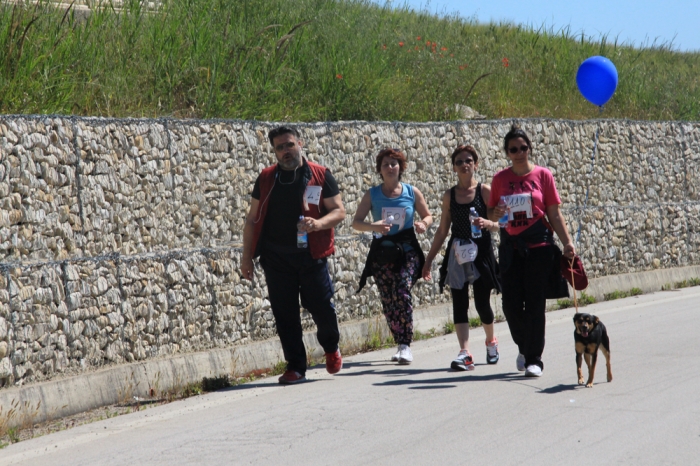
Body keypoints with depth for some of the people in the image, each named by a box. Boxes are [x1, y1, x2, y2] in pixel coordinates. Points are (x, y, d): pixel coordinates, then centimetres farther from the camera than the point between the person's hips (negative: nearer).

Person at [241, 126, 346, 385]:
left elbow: (339, 211, 2)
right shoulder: (266, 179, 9)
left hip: (312, 256, -2)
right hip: (276, 258, 2)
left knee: (321, 307, -1)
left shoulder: (321, 176, 2)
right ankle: (295, 367, 10)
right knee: (285, 314, 2)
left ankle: (331, 348, 29)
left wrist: (319, 223, -19)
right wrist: (247, 256, 6)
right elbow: (253, 219, 12)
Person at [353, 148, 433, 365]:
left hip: (407, 250, -2)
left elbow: (428, 215, 13)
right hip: (382, 252, 2)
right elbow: (356, 222, -1)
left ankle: (405, 346, -22)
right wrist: (373, 227, -21)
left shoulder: (412, 192, 3)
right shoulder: (372, 195, 3)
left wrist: (424, 224, -11)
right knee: (388, 300, 1)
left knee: (402, 292, -21)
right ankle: (401, 345, 15)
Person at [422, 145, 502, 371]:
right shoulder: (449, 195, 9)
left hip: (481, 251, -3)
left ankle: (491, 341, 29)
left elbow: (498, 223, -5)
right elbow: (442, 230, 15)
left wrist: (487, 223, -28)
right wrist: (429, 259, 14)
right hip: (457, 252, 3)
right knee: (459, 303, -6)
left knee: (482, 303, 1)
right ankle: (465, 353, -11)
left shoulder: (484, 191, -1)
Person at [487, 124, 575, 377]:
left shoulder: (542, 175, 1)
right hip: (511, 247, 2)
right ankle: (524, 347, 28)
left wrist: (567, 242, -5)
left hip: (539, 245, -2)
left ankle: (534, 359, 2)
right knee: (511, 304, 2)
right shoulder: (500, 179, 6)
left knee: (535, 303, -4)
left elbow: (554, 214, 2)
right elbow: (491, 213, 12)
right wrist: (496, 214, -11)